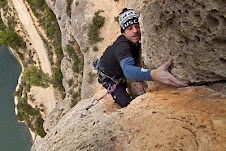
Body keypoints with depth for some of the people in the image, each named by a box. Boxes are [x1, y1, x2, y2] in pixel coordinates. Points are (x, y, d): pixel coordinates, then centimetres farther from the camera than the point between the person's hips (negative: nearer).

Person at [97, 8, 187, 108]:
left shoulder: (136, 42, -12)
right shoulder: (122, 46, -40)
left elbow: (132, 62, 3)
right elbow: (127, 70, -59)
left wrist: (138, 78, -13)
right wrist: (153, 74, -76)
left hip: (120, 75, 8)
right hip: (108, 77, -8)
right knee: (127, 103, -17)